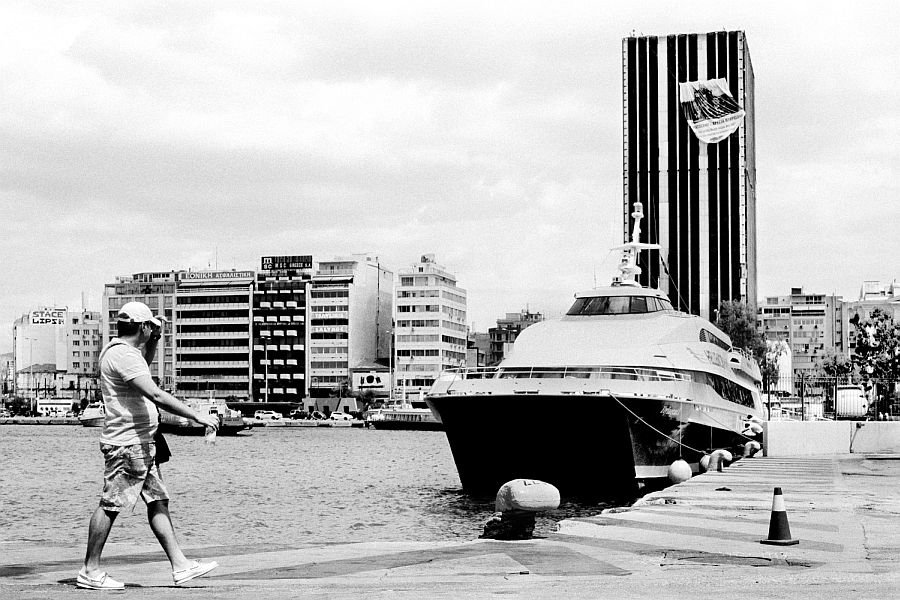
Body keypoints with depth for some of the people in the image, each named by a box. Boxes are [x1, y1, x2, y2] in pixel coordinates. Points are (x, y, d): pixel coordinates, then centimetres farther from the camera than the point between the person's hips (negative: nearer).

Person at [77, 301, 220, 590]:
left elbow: (144, 365, 40)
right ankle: (90, 572, 4)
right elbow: (156, 396, -28)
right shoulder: (122, 354, -18)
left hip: (141, 443, 11)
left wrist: (155, 340, 22)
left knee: (158, 501, 9)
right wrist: (198, 416, -26)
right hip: (126, 443, -11)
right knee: (110, 506, -4)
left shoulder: (122, 351, 14)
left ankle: (180, 565, 10)